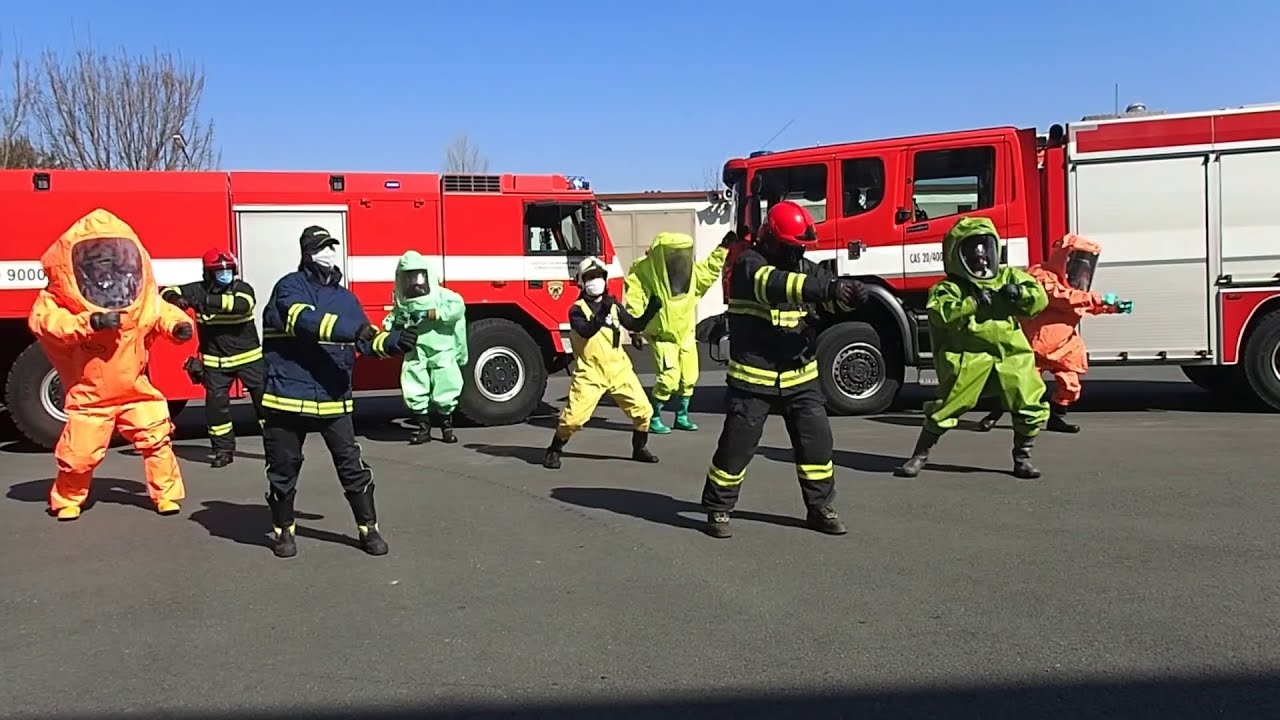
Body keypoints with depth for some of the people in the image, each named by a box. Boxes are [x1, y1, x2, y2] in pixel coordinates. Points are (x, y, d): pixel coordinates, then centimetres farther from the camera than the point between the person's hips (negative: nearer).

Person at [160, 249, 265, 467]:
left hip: (249, 357, -1)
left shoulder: (242, 288, -8)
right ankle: (223, 449, 12)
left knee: (264, 397, 1)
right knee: (216, 402, -1)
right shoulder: (199, 290, -1)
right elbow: (168, 292, -7)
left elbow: (242, 304, -30)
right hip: (215, 361, 1)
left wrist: (208, 301, -39)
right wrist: (175, 298, -32)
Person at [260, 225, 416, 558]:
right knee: (283, 469, 9)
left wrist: (396, 341, -11)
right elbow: (305, 321, -24)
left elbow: (367, 341, 9)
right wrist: (352, 330, -34)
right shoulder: (290, 287, -5)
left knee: (352, 466, 4)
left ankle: (368, 528, 15)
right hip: (288, 396, -4)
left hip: (333, 398, 4)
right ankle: (284, 531, 26)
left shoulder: (346, 298, 12)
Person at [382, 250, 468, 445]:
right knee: (415, 393, 2)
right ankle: (422, 427, 19)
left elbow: (457, 307, -23)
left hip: (443, 355, -3)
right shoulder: (402, 304, 7)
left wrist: (429, 314, -27)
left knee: (445, 395, 3)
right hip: (415, 357, 3)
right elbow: (390, 320, 15)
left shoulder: (441, 295, -6)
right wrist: (393, 324, -11)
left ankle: (447, 427, 23)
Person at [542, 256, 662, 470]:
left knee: (642, 409, 2)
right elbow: (585, 331, -21)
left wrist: (650, 310, -4)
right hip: (590, 373, -4)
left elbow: (635, 325, 10)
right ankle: (554, 451, 11)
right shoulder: (577, 309, -3)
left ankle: (639, 448, 23)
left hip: (619, 370, 5)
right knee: (574, 416, -10)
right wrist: (601, 316, -35)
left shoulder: (614, 305, 12)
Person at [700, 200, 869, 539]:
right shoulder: (749, 265, -13)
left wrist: (850, 293, -29)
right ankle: (718, 508, 16)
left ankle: (820, 507, 21)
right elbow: (774, 285, -33)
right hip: (754, 378, -5)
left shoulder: (805, 268, 7)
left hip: (801, 377, 5)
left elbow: (830, 297, -4)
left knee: (816, 440, 5)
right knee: (737, 445, 0)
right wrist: (826, 288, -43)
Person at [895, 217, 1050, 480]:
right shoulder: (951, 286, 2)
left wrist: (1018, 294, -12)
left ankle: (1022, 458, 21)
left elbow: (1040, 298, 8)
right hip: (969, 356, -3)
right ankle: (919, 456, 10)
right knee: (947, 406, -5)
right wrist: (973, 302, -21)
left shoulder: (1010, 276, 15)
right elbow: (939, 312, -15)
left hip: (1012, 354, 4)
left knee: (1031, 407, 0)